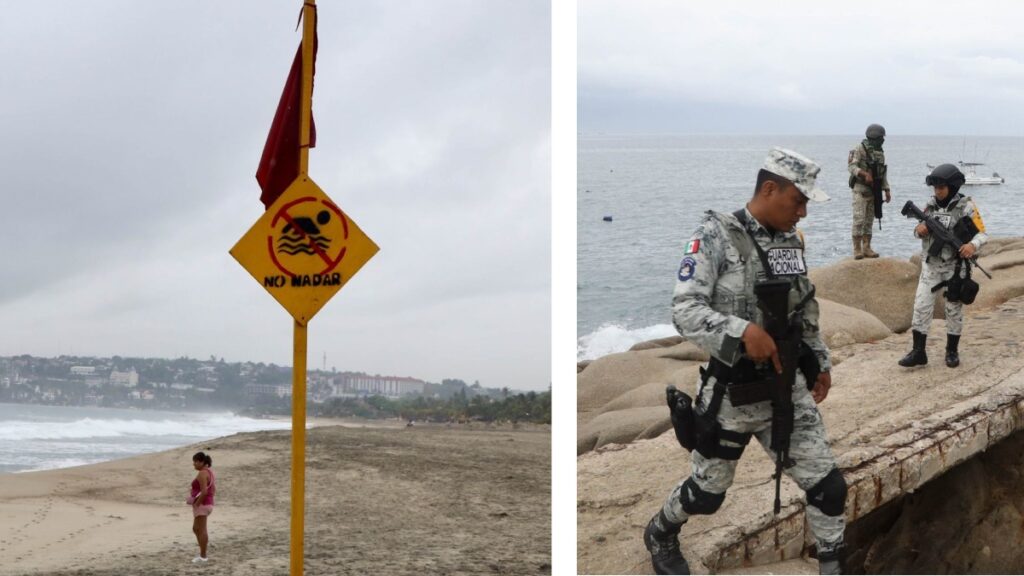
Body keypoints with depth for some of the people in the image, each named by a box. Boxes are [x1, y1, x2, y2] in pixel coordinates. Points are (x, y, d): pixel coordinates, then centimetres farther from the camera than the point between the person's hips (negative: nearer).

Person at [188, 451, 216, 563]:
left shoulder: (202, 474, -18)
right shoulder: (209, 472, 13)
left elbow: (204, 492, -26)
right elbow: (213, 489, 19)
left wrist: (196, 504, -17)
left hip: (201, 505, -10)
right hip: (207, 503, 10)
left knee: (201, 530, -4)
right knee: (196, 529, 18)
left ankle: (203, 556, 0)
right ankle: (202, 553, 19)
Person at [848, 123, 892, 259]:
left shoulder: (880, 153, 12)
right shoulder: (860, 150, -9)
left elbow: (884, 173, 18)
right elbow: (852, 167, -17)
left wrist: (886, 190, 12)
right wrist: (865, 174, -32)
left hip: (874, 191, 7)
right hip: (861, 190, -7)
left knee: (869, 221, 8)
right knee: (859, 220, -10)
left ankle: (867, 248, 11)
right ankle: (857, 250, -7)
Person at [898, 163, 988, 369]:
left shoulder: (966, 206, -9)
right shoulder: (931, 205, 3)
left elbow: (982, 234, -9)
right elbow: (920, 231, 13)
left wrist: (973, 245, -31)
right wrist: (919, 230, -12)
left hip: (955, 266, -3)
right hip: (931, 265, 4)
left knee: (954, 309, 7)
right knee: (921, 306, -2)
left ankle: (952, 351, 20)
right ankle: (918, 352, 1)